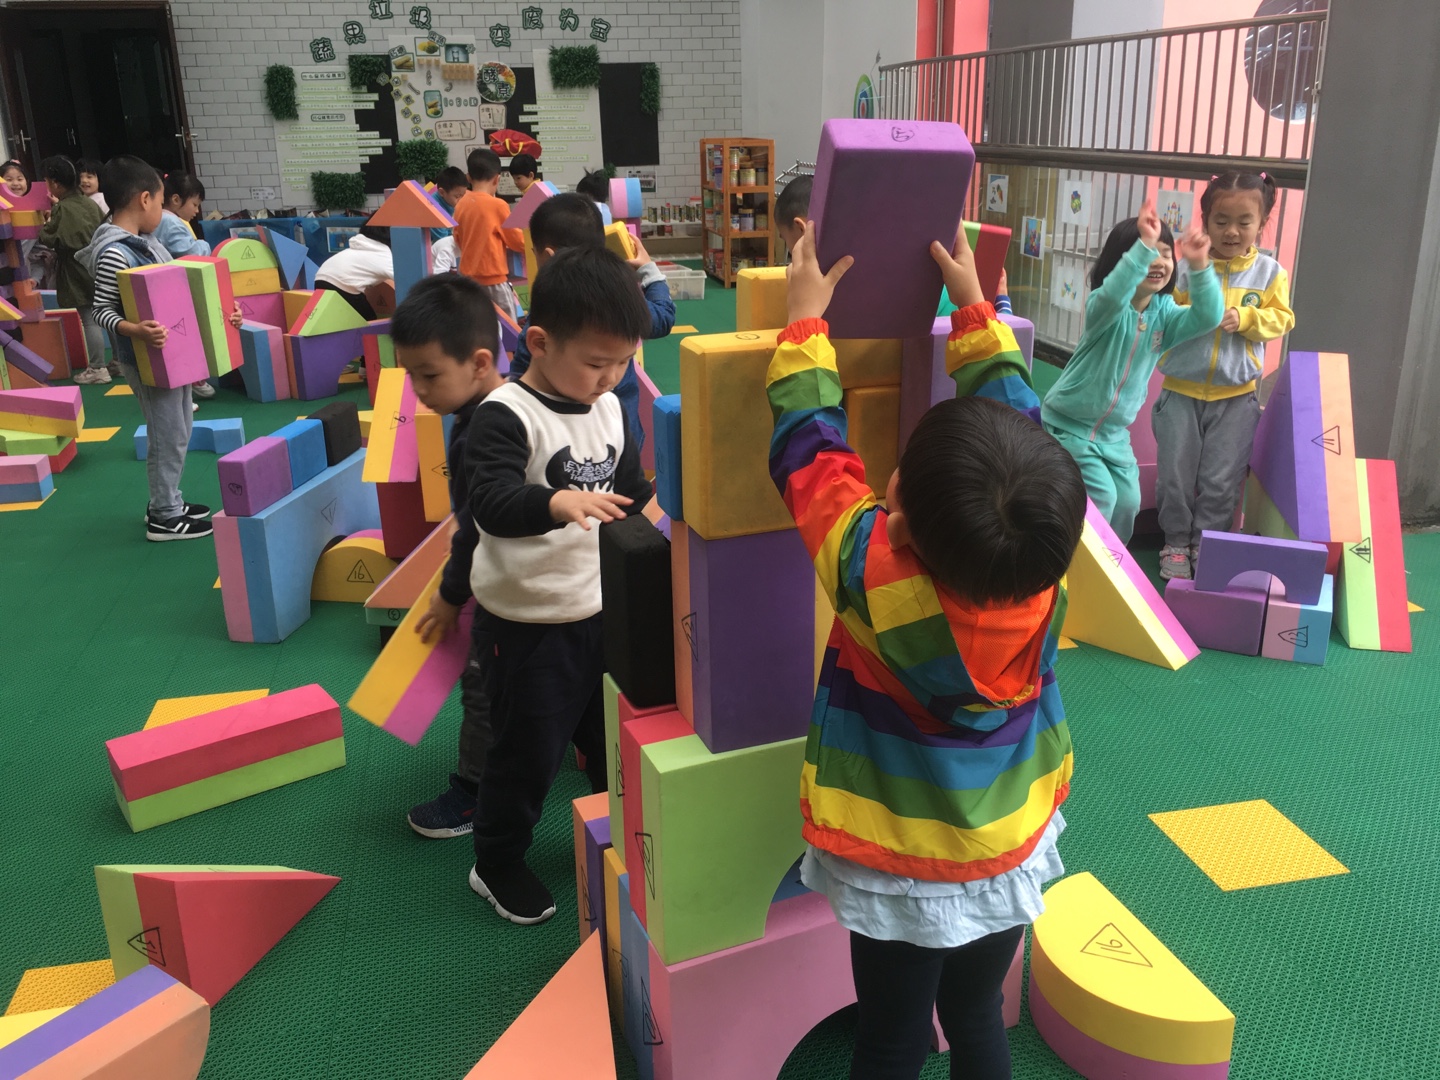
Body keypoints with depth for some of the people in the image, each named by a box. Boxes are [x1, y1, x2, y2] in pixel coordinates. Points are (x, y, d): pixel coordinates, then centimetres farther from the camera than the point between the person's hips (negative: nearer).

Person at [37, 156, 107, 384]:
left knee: (90, 321, -4)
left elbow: (50, 239, -14)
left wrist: (46, 223, 5)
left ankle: (97, 369, 0)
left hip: (78, 273, -7)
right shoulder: (90, 204, 8)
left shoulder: (62, 209, -13)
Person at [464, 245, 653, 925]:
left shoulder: (608, 409, 3)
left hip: (606, 606, 7)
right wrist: (559, 502, -49)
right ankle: (495, 865, 30)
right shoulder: (506, 416, -19)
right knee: (530, 749, 8)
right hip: (535, 620, -6)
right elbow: (490, 503, -34)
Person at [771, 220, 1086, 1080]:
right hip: (1013, 855, 4)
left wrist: (807, 320, -4)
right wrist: (974, 304, 5)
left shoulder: (874, 570, -31)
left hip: (902, 871, -3)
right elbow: (1015, 412, -5)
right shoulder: (1047, 561, -20)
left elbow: (808, 448, -16)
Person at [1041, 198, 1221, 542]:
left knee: (1127, 501, 8)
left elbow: (1207, 318, -21)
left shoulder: (1164, 313, -3)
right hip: (1069, 425, -6)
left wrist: (1200, 266, -35)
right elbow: (1113, 294, -45)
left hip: (1114, 433, 6)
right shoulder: (1102, 307, -20)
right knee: (1100, 496, -12)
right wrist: (1144, 245, -54)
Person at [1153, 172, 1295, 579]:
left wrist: (1245, 318, -16)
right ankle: (1176, 542, 23)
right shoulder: (1187, 267, -5)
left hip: (1236, 395, 1)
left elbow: (1281, 318, 0)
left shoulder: (1269, 272, 0)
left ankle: (1207, 544, 22)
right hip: (1182, 390, 0)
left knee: (1221, 479, 6)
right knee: (1175, 474, 7)